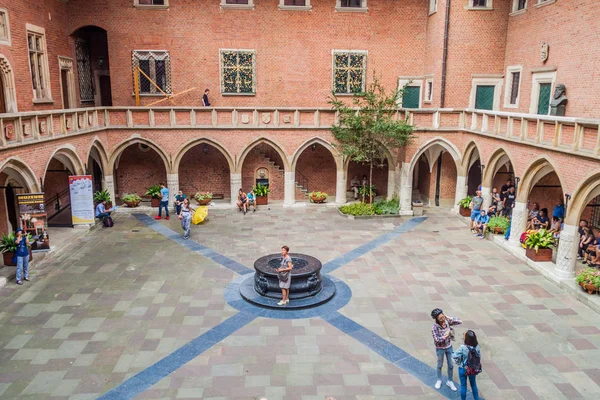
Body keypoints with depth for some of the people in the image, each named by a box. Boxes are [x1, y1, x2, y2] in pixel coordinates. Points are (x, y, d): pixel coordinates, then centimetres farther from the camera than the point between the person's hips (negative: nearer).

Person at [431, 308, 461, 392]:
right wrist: (446, 336, -28)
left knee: (451, 365, 14)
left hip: (449, 347, 3)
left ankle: (449, 382, 35)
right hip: (440, 348, -3)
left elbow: (460, 322, -16)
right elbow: (437, 340, -29)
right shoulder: (435, 328, -28)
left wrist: (449, 318, -24)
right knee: (440, 365, 19)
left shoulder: (447, 322, -16)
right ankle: (439, 380, 41)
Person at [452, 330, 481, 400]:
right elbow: (479, 357, -4)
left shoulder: (462, 348, -29)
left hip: (463, 369, -3)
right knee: (474, 385, 25)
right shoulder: (477, 346, -16)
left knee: (463, 386, 16)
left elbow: (455, 356, -21)